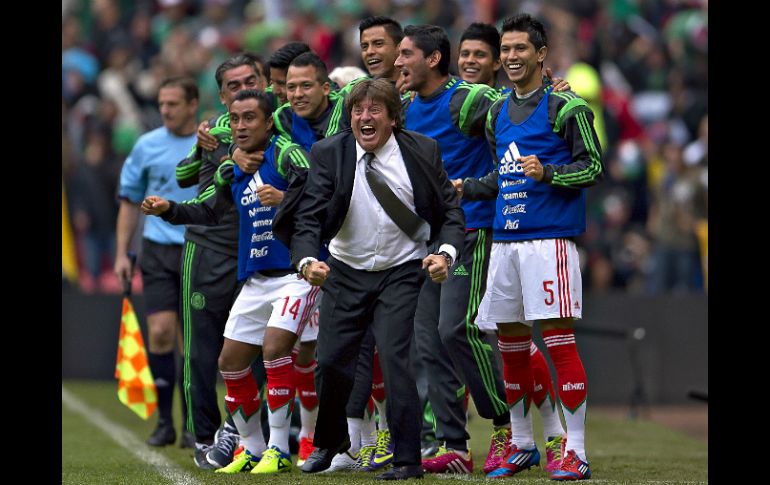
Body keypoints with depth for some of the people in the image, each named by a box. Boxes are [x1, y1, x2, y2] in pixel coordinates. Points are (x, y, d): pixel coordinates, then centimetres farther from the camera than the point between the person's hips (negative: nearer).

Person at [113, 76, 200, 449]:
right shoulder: (146, 146, 5)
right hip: (158, 253, 1)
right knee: (160, 333, -9)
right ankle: (164, 421, 1)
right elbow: (130, 202, 11)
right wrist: (122, 254, 5)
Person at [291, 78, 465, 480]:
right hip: (346, 273, 2)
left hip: (402, 272, -2)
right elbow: (309, 216, -12)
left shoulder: (422, 151, -6)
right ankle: (328, 442, 30)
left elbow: (450, 210, 1)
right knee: (331, 361, 1)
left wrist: (445, 253, -18)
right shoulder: (329, 153, -7)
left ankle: (407, 459, -7)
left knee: (394, 358, -16)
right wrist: (308, 261, -30)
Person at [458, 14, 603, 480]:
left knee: (559, 338, -10)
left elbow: (594, 168, -7)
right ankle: (522, 446, 24)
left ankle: (576, 452, -7)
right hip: (505, 239, 7)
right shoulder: (497, 112, 17)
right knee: (510, 341, 11)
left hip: (550, 237, -7)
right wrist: (465, 188, 20)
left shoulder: (565, 106, -4)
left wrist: (548, 173, -21)